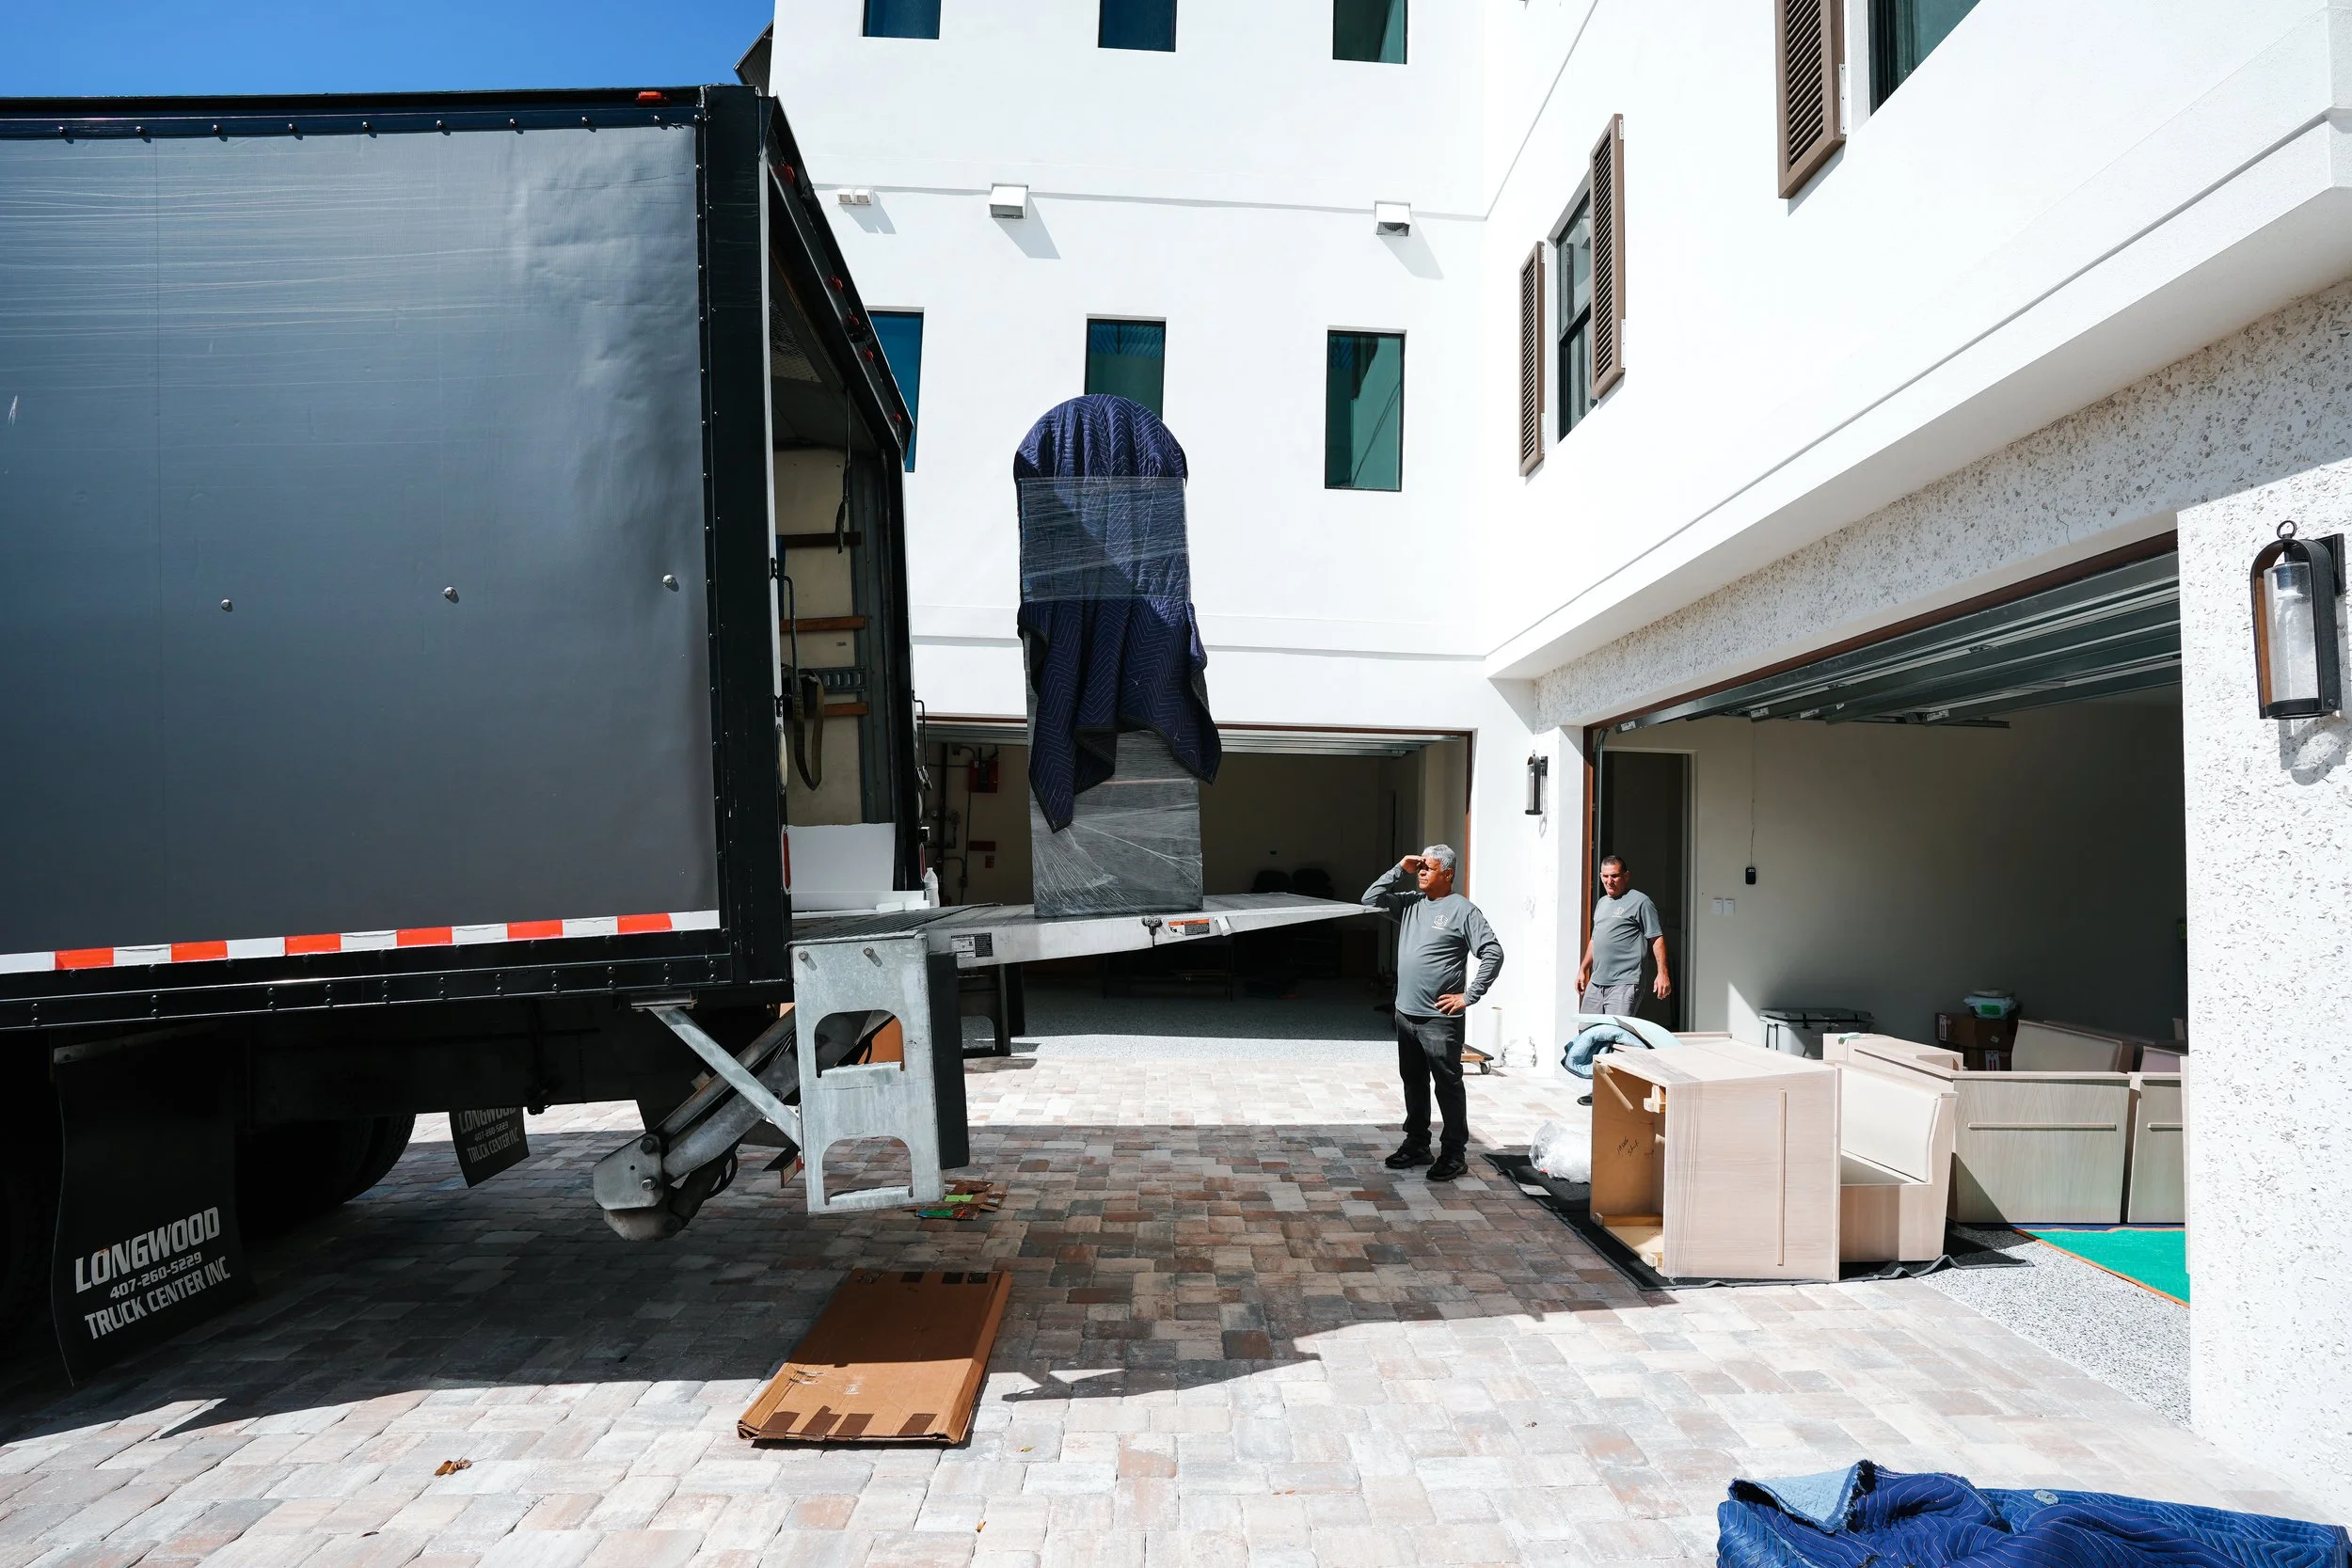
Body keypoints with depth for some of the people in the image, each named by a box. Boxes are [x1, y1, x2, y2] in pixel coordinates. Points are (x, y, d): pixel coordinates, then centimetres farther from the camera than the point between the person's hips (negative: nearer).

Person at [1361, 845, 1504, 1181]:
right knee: (1413, 1082, 16)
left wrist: (1469, 996, -13)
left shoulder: (1462, 910, -9)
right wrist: (1399, 870, 1)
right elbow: (1370, 899, 9)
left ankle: (1454, 1154, 9)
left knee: (1448, 1085, 1)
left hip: (1440, 1019, -7)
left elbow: (1493, 953, -12)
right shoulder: (1410, 903, 10)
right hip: (1406, 1014, 7)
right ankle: (1416, 1145, 28)